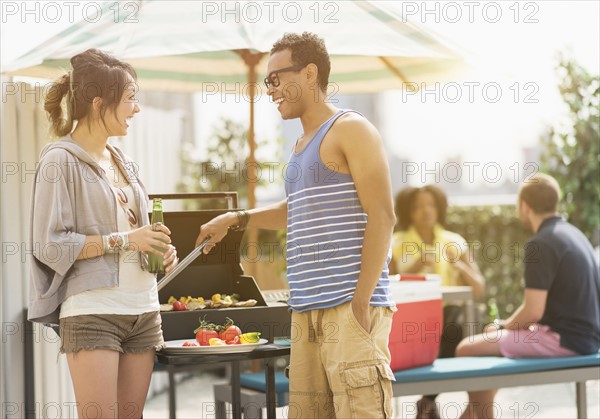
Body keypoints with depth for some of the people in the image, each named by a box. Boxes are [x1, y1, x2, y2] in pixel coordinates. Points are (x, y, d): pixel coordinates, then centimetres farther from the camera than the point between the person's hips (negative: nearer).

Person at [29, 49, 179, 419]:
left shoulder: (122, 161, 15)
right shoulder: (61, 160, -7)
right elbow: (50, 245, -13)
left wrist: (158, 248, 4)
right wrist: (123, 240, -15)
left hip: (142, 308, 7)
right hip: (92, 311, -7)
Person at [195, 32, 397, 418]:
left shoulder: (349, 130, -3)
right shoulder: (302, 145, 22)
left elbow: (382, 217, -11)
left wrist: (361, 303, -17)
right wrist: (236, 220, 26)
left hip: (350, 309, -8)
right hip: (308, 312, 8)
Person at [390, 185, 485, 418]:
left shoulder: (455, 242, 10)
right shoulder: (397, 243, 6)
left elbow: (479, 290, 5)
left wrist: (458, 264, -12)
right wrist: (414, 267, -16)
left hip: (447, 314, 2)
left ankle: (427, 400, -10)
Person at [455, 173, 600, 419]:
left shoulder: (541, 244, -16)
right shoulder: (573, 234, 13)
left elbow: (533, 312, -20)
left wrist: (503, 327, -1)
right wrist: (506, 325, 16)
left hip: (565, 339, -10)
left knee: (467, 350, -4)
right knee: (494, 339, 27)